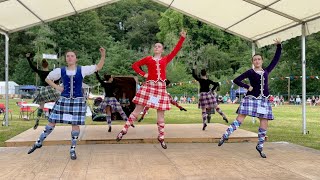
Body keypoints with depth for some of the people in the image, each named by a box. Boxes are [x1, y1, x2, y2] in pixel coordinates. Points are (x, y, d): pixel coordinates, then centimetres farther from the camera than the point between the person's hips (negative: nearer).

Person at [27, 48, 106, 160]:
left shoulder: (82, 70, -1)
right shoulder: (60, 71, 2)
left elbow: (98, 67, 0)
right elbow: (48, 79, 15)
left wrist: (103, 56, -13)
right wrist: (57, 87, 0)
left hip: (78, 101, -1)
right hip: (63, 100, 1)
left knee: (75, 125, 0)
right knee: (52, 122, 6)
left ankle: (73, 150, 15)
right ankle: (38, 143, 23)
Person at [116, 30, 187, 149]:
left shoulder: (166, 59, 13)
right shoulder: (148, 59, 10)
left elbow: (176, 50, 11)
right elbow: (135, 65, 13)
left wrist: (182, 38, 8)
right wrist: (143, 74, 2)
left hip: (161, 88, 1)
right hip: (148, 86, -1)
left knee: (161, 113, 4)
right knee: (137, 110, 0)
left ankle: (161, 137, 15)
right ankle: (124, 130, 7)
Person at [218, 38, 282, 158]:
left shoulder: (266, 71, 12)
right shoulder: (250, 72, 1)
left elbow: (276, 59, 16)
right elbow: (236, 80, -3)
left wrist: (279, 46, 9)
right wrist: (247, 87, -9)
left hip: (264, 100, 4)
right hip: (251, 98, -4)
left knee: (264, 124, 1)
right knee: (239, 119, -11)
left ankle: (260, 146, 15)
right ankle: (225, 136, -5)